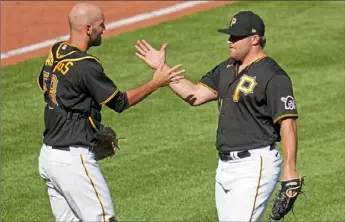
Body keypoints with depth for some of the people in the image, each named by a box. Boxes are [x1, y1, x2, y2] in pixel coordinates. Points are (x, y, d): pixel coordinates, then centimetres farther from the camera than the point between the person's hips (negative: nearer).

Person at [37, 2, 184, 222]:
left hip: (48, 154, 9)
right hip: (73, 160, -9)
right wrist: (156, 83, 0)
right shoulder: (85, 66, -19)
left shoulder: (55, 54, 7)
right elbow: (120, 102, -10)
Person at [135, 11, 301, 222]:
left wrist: (290, 171, -25)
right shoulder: (227, 68, 14)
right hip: (225, 165, 9)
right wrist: (161, 67, 10)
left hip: (255, 165, -9)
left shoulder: (273, 77, -13)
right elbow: (196, 95, 15)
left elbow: (288, 124, -18)